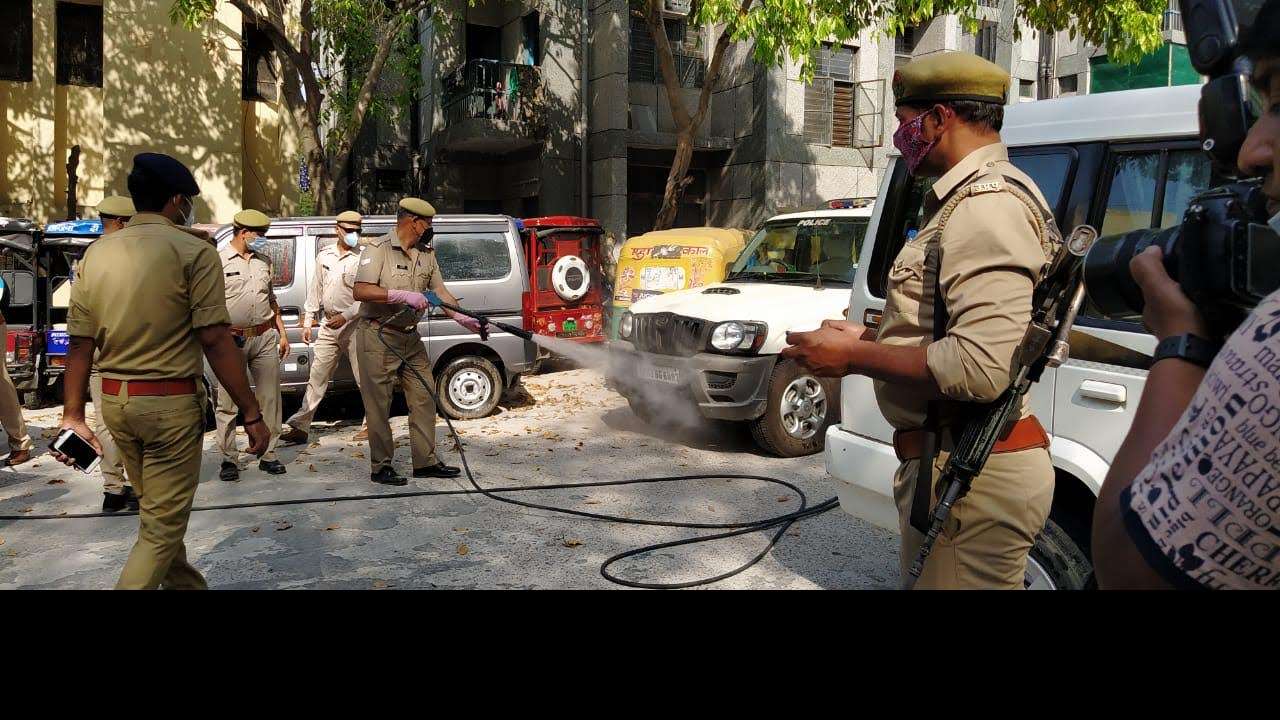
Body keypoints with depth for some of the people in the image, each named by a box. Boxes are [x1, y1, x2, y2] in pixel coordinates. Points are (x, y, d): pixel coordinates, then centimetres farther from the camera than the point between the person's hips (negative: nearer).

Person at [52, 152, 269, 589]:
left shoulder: (96, 254, 6)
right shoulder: (192, 252, -12)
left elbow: (80, 343, 5)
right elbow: (215, 340, -16)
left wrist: (73, 414, 10)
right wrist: (252, 414, -12)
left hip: (115, 401, 7)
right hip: (171, 403, -7)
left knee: (156, 512, 23)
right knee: (162, 527, 3)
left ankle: (186, 585, 40)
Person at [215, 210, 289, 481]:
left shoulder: (263, 261, 14)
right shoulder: (220, 261, -3)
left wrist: (281, 333, 17)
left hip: (266, 337, 5)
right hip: (233, 339, -5)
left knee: (269, 399, 7)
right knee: (228, 403, 0)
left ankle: (268, 455, 17)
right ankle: (229, 460, 9)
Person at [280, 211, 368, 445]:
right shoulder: (324, 256, 10)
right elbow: (315, 291, 14)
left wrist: (345, 316, -19)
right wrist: (307, 322, 11)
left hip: (354, 325, -5)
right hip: (329, 327, 5)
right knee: (316, 377, 6)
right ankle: (300, 426, 10)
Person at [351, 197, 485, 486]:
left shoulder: (427, 253, 9)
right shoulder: (378, 249, -12)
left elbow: (440, 291, 9)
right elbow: (361, 291, -22)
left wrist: (464, 319, -5)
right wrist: (403, 295, -29)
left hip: (410, 337, 7)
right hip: (378, 336, -7)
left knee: (424, 397, 8)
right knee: (379, 405, 0)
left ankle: (426, 461, 17)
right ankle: (381, 467, 10)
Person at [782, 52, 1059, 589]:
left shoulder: (986, 205, -19)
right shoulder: (975, 198, 17)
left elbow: (980, 367, -30)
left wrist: (854, 357, -18)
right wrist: (867, 339, 14)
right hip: (958, 463, 11)